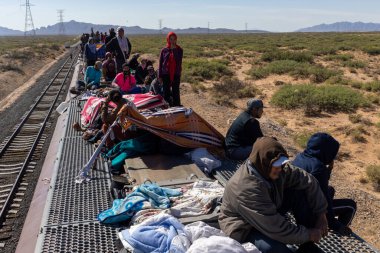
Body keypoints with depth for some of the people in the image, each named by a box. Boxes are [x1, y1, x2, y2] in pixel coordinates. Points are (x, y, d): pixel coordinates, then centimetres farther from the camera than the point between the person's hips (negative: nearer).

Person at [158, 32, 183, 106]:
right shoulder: (164, 50, 2)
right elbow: (160, 63, 4)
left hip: (176, 74, -1)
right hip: (166, 74, 1)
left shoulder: (179, 50, 3)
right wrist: (160, 76, 1)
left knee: (176, 92, 2)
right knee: (166, 92, 6)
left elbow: (179, 61, -9)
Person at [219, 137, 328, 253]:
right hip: (245, 229, -7)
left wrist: (321, 214, -6)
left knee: (300, 192, -9)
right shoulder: (246, 188, -38)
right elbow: (275, 228, -33)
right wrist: (307, 234, -21)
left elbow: (308, 181, -6)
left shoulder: (274, 169, -17)